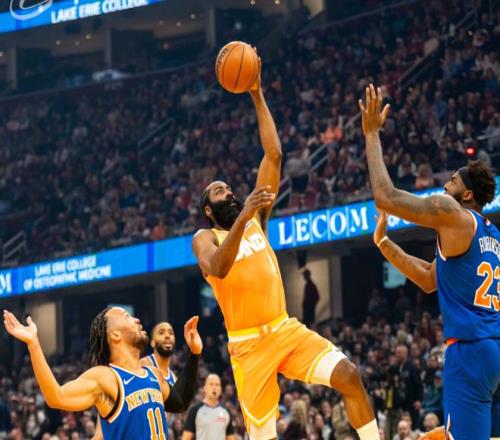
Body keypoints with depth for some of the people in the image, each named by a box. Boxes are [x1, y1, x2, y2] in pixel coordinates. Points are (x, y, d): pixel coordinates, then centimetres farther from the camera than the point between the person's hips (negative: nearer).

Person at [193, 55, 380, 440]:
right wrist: (242, 217, -34)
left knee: (349, 375, -18)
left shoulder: (257, 220, 11)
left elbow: (274, 155, 4)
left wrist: (258, 97, -1)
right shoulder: (204, 239, 0)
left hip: (286, 329, 4)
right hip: (249, 343, -4)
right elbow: (218, 269, -25)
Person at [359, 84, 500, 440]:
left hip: (471, 349, -9)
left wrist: (372, 134, 2)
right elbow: (430, 280, 31)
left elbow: (386, 197, -8)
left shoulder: (451, 213, -4)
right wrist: (383, 241, 28)